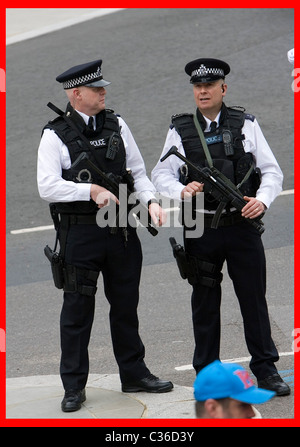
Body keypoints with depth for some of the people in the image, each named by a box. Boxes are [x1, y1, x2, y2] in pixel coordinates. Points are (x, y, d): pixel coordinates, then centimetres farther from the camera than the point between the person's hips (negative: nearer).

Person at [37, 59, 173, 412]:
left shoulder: (116, 125, 8)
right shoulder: (55, 135, -7)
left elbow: (138, 171, 10)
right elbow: (47, 187, -14)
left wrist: (151, 201, -7)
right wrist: (92, 190, -19)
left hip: (122, 231, 5)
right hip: (80, 233, -4)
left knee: (126, 305, 13)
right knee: (77, 309, 2)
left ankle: (133, 373, 25)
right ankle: (73, 386, 10)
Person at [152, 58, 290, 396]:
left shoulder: (246, 125, 4)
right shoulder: (180, 130, 4)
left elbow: (272, 171, 4)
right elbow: (161, 175, 1)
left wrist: (263, 200, -15)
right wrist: (182, 191, -20)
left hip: (243, 227, 0)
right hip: (201, 230, 0)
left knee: (254, 299, 3)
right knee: (205, 304, 8)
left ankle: (265, 370, 13)